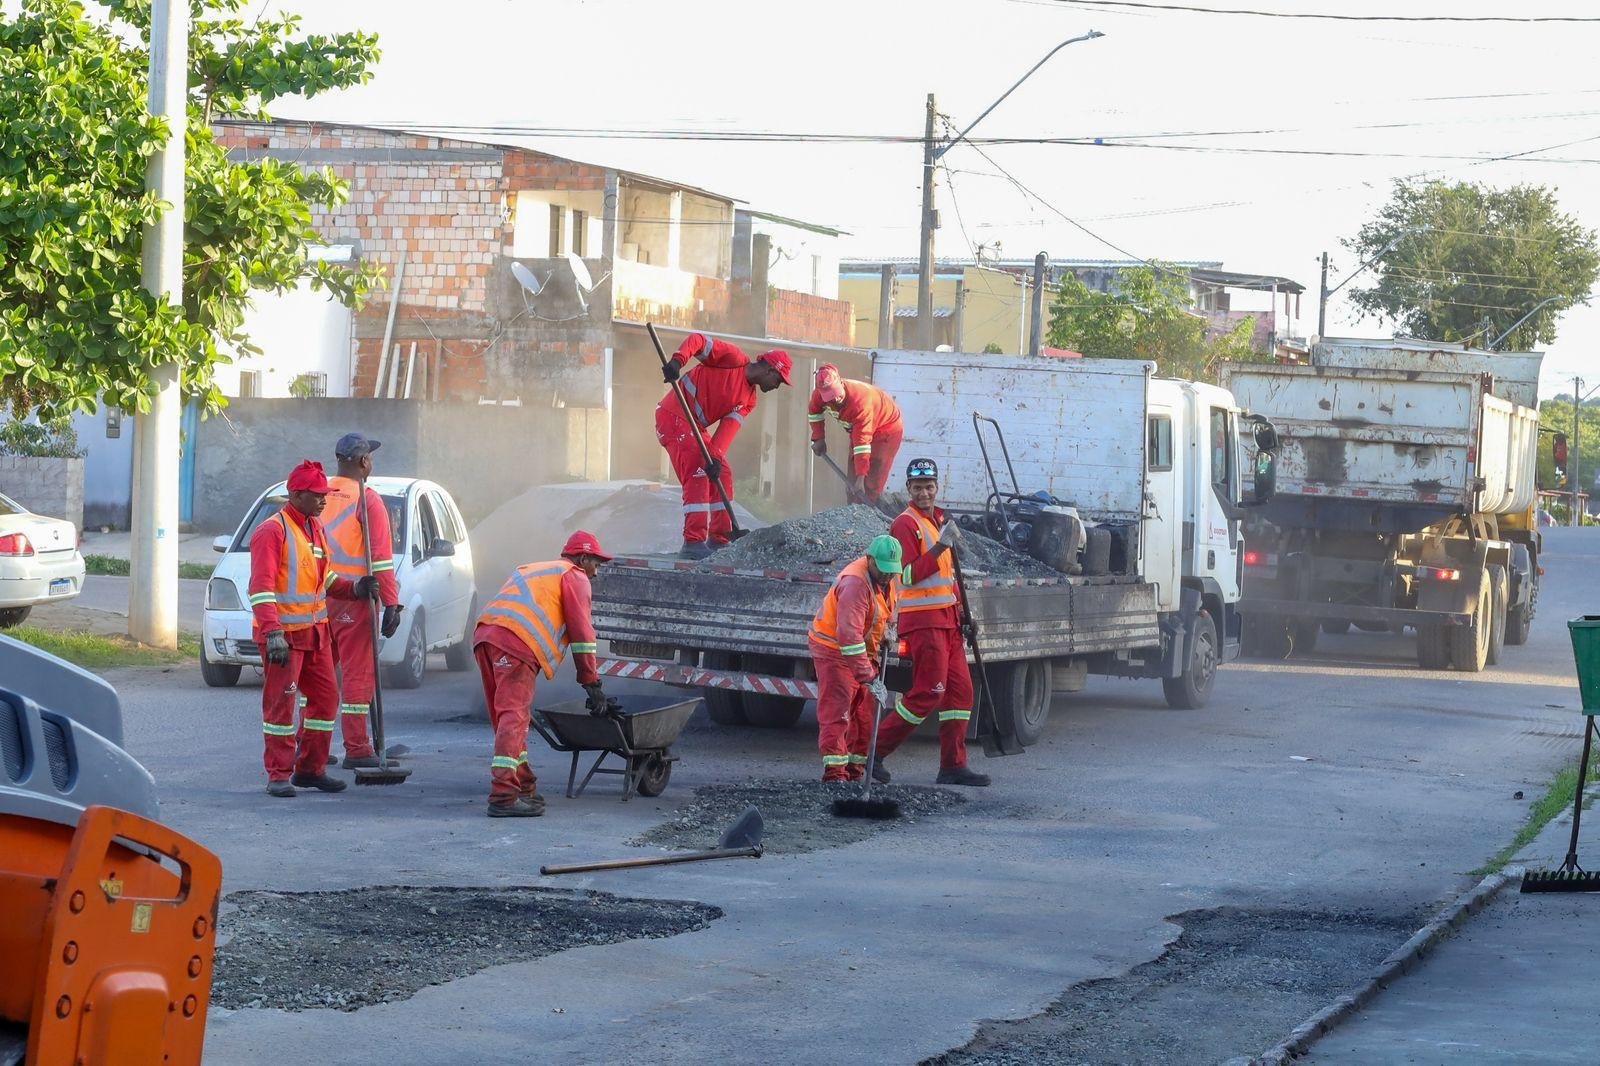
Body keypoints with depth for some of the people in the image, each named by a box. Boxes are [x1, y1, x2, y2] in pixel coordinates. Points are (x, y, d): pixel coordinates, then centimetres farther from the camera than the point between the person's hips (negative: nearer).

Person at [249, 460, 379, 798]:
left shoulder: (316, 530, 16)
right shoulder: (272, 531, -12)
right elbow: (261, 587, -19)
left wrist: (354, 589, 7)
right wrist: (273, 633, -27)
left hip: (316, 630, 9)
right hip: (284, 634, -9)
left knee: (325, 698, 10)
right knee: (281, 703, -5)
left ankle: (310, 769, 20)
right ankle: (278, 776, 0)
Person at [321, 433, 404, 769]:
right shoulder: (367, 499, -9)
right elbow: (381, 557, -13)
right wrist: (391, 604, -11)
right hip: (354, 598, -6)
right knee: (357, 671, -3)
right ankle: (357, 750, -4)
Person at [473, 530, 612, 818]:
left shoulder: (530, 570, 38)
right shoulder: (574, 577, 12)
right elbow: (581, 632, 5)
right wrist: (591, 683, 7)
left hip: (483, 634, 9)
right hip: (515, 643, -9)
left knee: (506, 715, 15)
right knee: (513, 716, -13)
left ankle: (523, 787, 21)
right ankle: (503, 796, -21)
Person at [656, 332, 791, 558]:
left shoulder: (749, 400, 9)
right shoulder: (733, 359, -11)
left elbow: (729, 426, -3)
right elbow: (697, 340, -17)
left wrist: (716, 456, -20)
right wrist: (677, 360, -36)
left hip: (696, 426, 9)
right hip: (673, 415, -9)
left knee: (723, 475, 10)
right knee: (697, 474, -20)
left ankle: (719, 541, 19)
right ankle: (693, 544, -23)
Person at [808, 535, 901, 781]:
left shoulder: (890, 577, -4)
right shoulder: (856, 583, -32)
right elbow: (848, 636, -40)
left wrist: (888, 628, 8)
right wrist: (870, 678, -42)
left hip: (862, 650, 9)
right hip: (834, 649, -9)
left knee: (865, 712, 10)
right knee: (836, 710, -15)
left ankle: (855, 767, 18)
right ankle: (834, 770, -20)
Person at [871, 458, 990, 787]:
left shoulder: (938, 520, 19)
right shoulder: (906, 523, -10)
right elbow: (908, 575, -20)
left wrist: (960, 610, 24)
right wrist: (940, 546, -27)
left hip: (946, 619, 9)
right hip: (923, 620, -9)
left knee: (960, 690, 4)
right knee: (929, 693, -11)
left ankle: (953, 766, 6)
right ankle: (874, 752, -3)